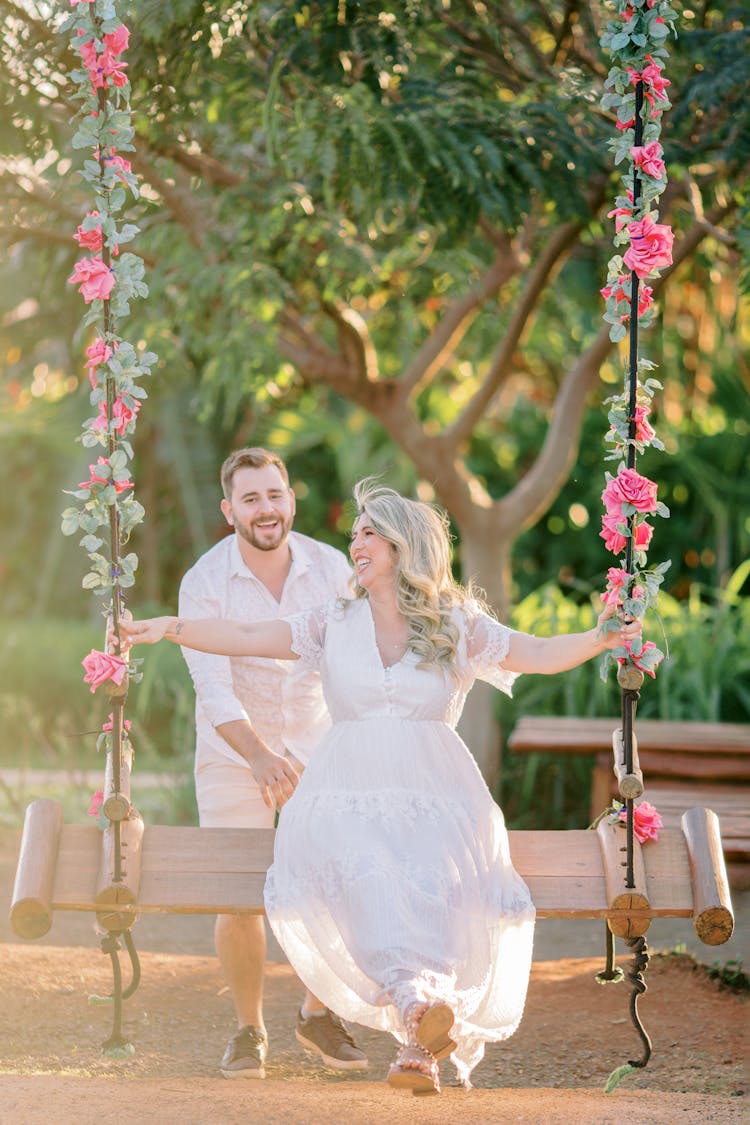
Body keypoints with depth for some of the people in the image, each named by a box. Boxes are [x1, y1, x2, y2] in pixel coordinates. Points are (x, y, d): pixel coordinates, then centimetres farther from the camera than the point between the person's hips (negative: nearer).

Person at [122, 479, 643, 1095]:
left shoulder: (457, 627, 13)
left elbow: (540, 654, 5)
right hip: (347, 794, 1)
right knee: (366, 867, -36)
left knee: (433, 876, -34)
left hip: (435, 796, -1)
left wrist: (596, 640, -14)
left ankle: (419, 1040, -39)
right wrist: (170, 626, -2)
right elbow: (247, 637, 11)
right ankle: (416, 996, -52)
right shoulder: (335, 623, 18)